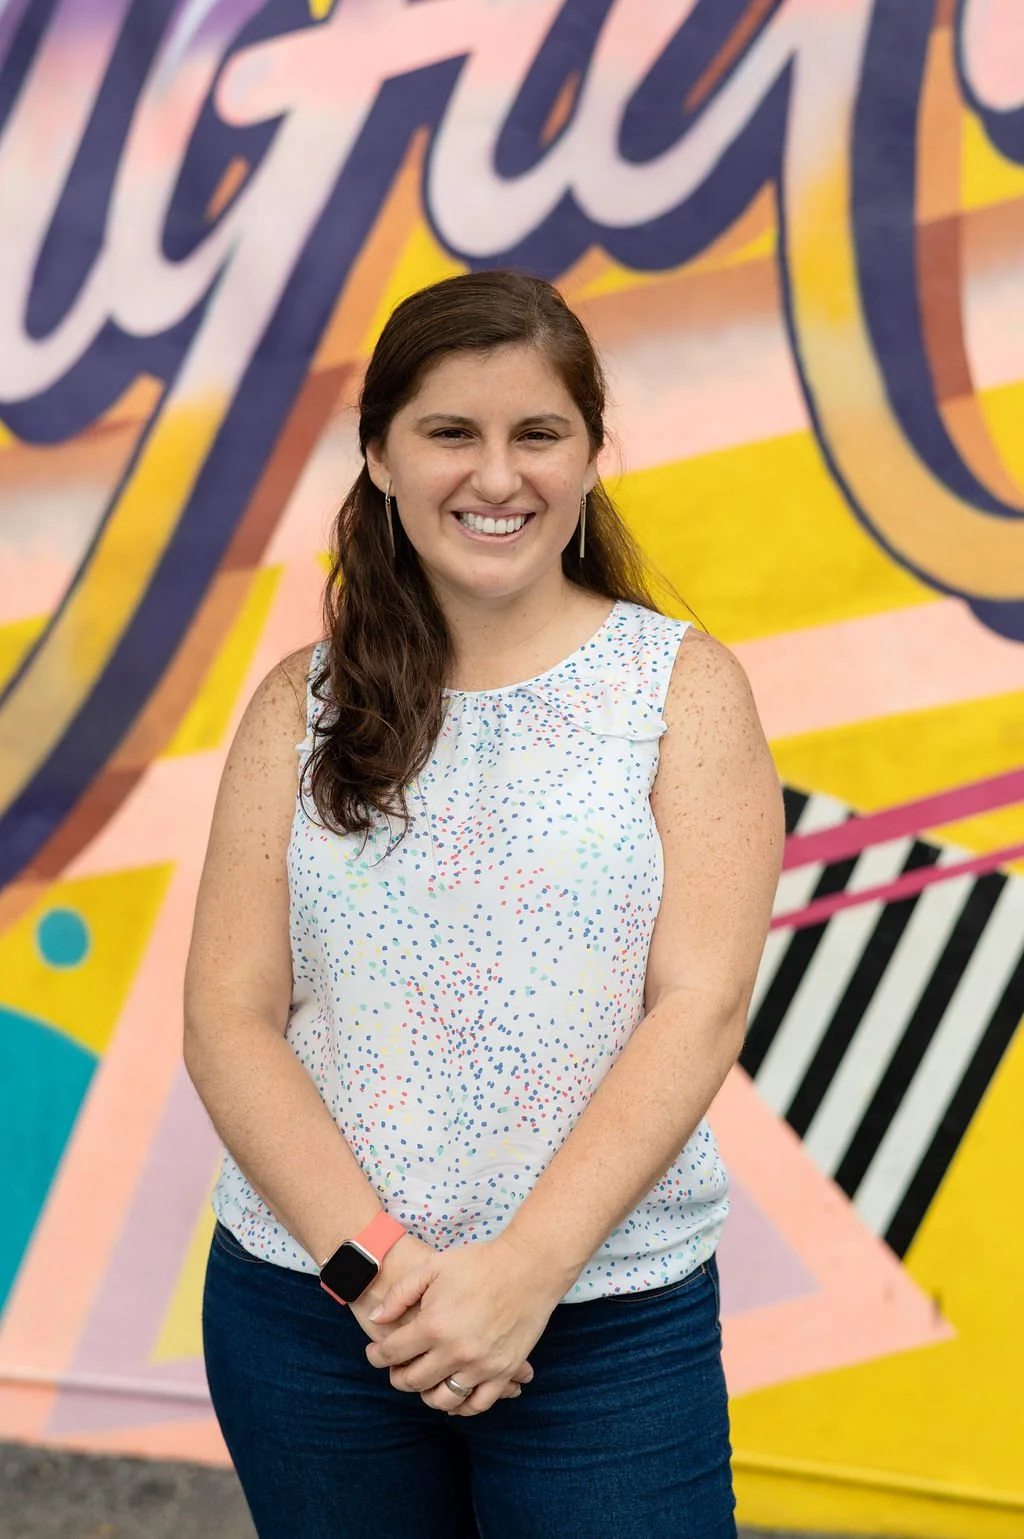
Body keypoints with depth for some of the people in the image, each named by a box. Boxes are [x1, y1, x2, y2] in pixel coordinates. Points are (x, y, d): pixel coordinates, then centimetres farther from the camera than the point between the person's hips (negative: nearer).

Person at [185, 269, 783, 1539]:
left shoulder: (684, 686, 0)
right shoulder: (304, 706, 4)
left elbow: (701, 1004, -8)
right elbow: (228, 1017, -2)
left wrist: (525, 1271, -17)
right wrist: (370, 1262, -14)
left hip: (609, 1323, -1)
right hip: (305, 1309, 2)